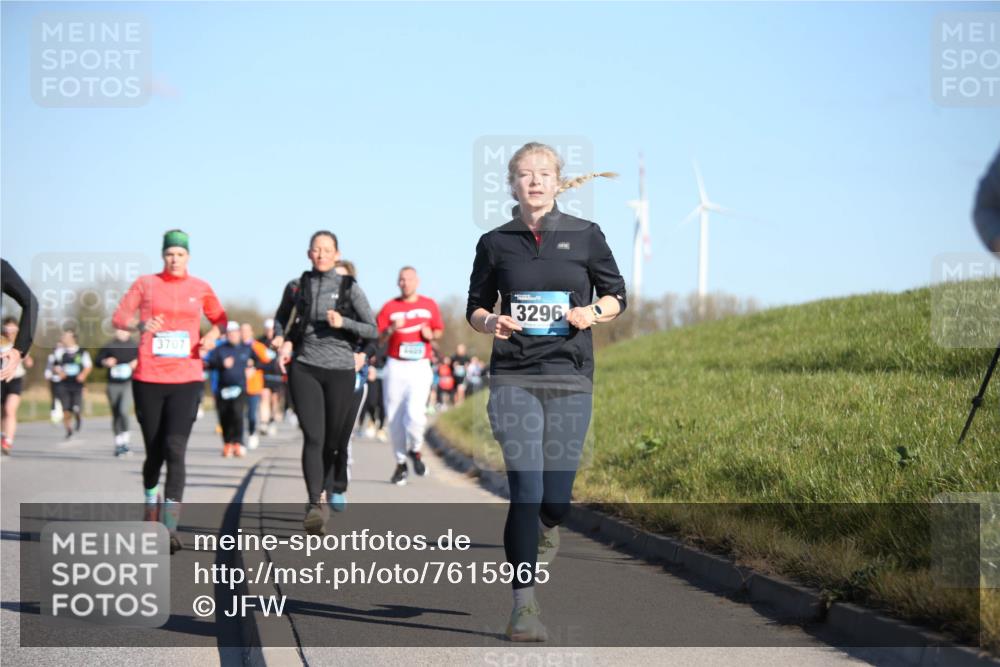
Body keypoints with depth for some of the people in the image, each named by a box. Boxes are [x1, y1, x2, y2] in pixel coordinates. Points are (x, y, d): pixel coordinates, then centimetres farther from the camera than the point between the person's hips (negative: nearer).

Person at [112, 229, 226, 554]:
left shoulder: (200, 288, 8)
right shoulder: (145, 284, 5)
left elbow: (219, 319, 21)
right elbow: (118, 317, 3)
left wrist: (212, 336, 0)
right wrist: (139, 325, -17)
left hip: (186, 380, 0)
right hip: (148, 379, 0)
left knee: (175, 450, -14)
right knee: (154, 452, 8)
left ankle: (170, 529, -16)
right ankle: (151, 499, 39)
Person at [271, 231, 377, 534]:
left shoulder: (349, 287, 2)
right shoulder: (296, 286, 7)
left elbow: (372, 329, 2)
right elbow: (281, 317, 25)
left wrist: (344, 323, -15)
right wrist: (283, 342, 6)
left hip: (340, 369, 0)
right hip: (304, 368, 0)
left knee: (336, 437, 8)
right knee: (313, 437, -15)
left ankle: (336, 487, 37)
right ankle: (314, 504, -23)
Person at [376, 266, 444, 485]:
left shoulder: (429, 305, 9)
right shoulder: (389, 307, 5)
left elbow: (439, 330, 19)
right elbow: (378, 339, 1)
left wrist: (431, 335, -3)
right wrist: (391, 329, -18)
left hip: (420, 368, -1)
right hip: (395, 367, 1)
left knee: (415, 413, -18)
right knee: (394, 418, 2)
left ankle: (415, 451, 10)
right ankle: (401, 463, 17)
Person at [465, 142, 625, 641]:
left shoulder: (585, 235, 4)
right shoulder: (494, 243, 5)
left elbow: (616, 296, 11)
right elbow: (475, 306, 15)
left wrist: (593, 312, -10)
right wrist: (489, 322, -7)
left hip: (570, 378, 1)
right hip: (513, 378, -1)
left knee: (555, 498, 3)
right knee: (525, 491, -11)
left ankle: (547, 528, 42)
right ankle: (523, 604, -5)